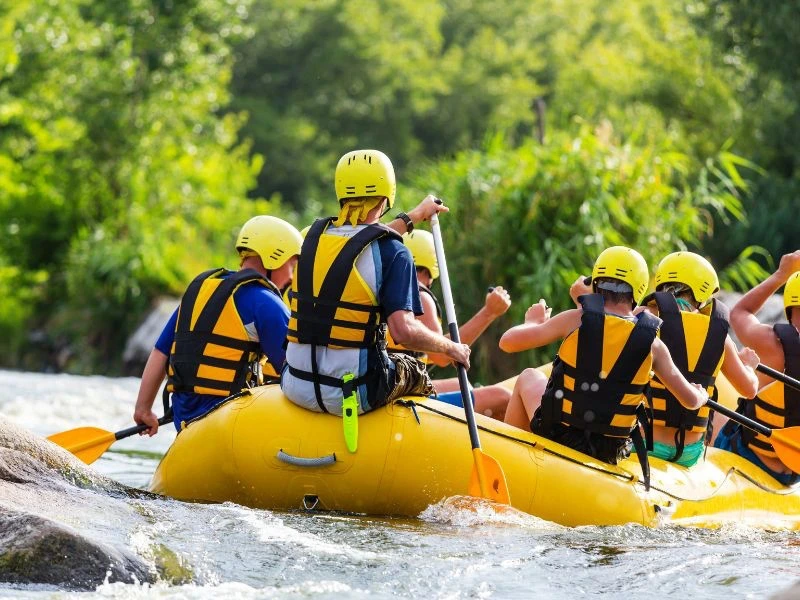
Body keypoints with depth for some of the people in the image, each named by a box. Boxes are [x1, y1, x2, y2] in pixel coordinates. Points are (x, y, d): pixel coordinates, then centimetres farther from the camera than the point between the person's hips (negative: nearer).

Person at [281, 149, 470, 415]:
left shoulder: (315, 235, 5)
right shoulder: (393, 253, -12)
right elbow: (404, 331, -22)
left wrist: (414, 216, 41)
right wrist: (451, 348, -4)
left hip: (296, 390, 5)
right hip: (353, 397, -5)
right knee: (415, 372, 27)